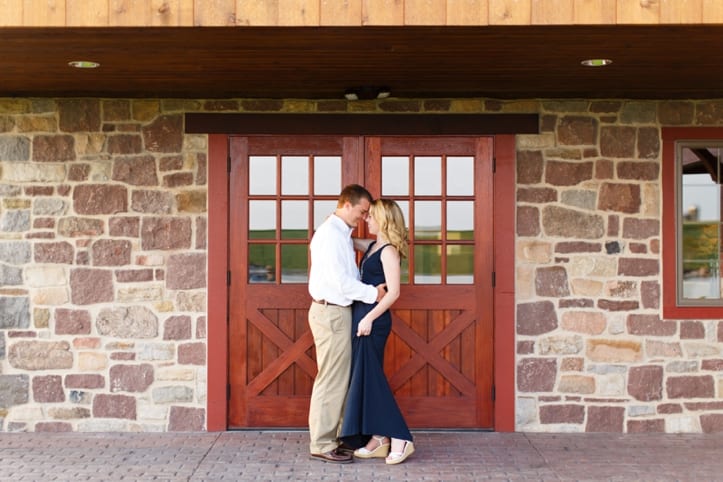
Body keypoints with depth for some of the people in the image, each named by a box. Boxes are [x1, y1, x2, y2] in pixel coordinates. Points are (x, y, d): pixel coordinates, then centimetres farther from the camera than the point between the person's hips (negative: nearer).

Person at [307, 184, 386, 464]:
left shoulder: (342, 233, 16)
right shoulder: (330, 233, -16)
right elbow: (339, 280, -21)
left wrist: (370, 290, 2)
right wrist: (372, 293, -14)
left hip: (337, 311, 10)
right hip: (330, 312, -10)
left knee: (337, 378, 14)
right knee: (331, 379, -5)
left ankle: (327, 437, 21)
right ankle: (322, 445, 1)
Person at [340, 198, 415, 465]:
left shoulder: (389, 251, -13)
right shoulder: (372, 246, 13)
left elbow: (393, 291, -19)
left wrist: (369, 318, -22)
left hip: (373, 319, -9)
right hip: (361, 315, 9)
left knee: (370, 377, -8)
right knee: (364, 378, 9)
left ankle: (400, 439, -4)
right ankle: (378, 438, 12)